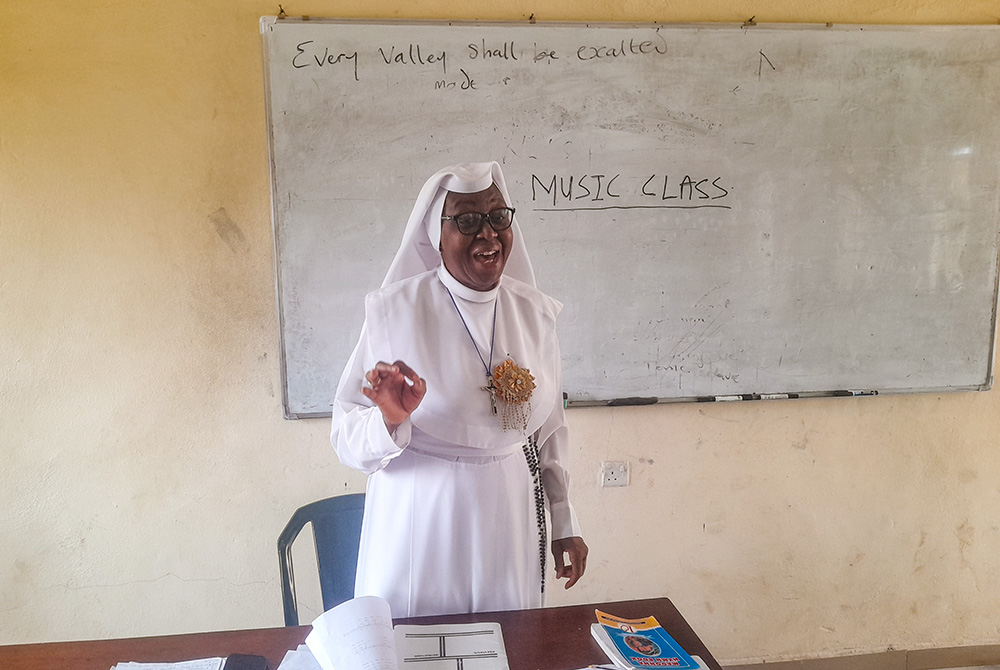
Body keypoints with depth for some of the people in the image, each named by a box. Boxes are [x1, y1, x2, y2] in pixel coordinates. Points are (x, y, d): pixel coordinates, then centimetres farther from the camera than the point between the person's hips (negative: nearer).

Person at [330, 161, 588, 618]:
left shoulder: (534, 312, 0)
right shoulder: (393, 311, -12)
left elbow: (550, 427, 9)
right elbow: (347, 438, -11)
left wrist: (565, 523, 12)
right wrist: (390, 419, -31)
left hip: (509, 521, 4)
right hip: (418, 522, -3)